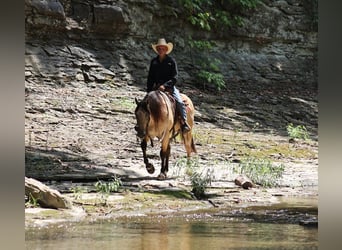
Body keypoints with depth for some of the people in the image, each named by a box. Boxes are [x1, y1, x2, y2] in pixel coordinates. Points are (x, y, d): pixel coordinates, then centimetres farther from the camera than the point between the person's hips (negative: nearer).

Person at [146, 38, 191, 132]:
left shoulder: (171, 61, -1)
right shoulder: (154, 61, 9)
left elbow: (175, 78, -7)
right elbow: (150, 78, 12)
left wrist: (165, 85, -20)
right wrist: (149, 92, 2)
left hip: (169, 86, -4)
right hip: (157, 87, 4)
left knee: (180, 102, -23)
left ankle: (184, 122, -19)